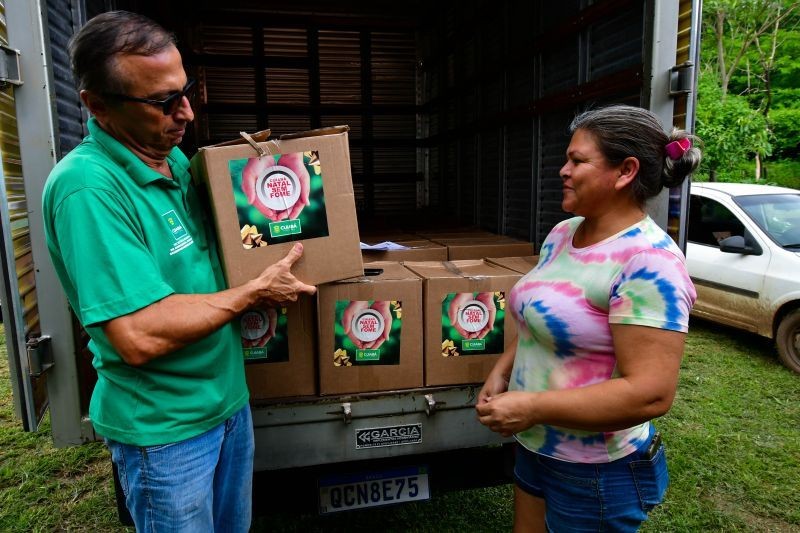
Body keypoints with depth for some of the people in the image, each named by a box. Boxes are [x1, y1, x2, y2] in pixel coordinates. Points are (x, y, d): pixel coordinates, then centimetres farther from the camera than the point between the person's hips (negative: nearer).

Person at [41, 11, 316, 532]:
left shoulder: (178, 161, 2)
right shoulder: (87, 186, -25)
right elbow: (139, 337, -31)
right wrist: (256, 292, -20)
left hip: (229, 395, 7)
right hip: (163, 426, -7)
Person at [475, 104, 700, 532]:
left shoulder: (647, 262, -24)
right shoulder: (562, 234, 1)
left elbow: (650, 394, -28)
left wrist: (533, 407, -26)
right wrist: (501, 372, 0)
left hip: (598, 475, -7)